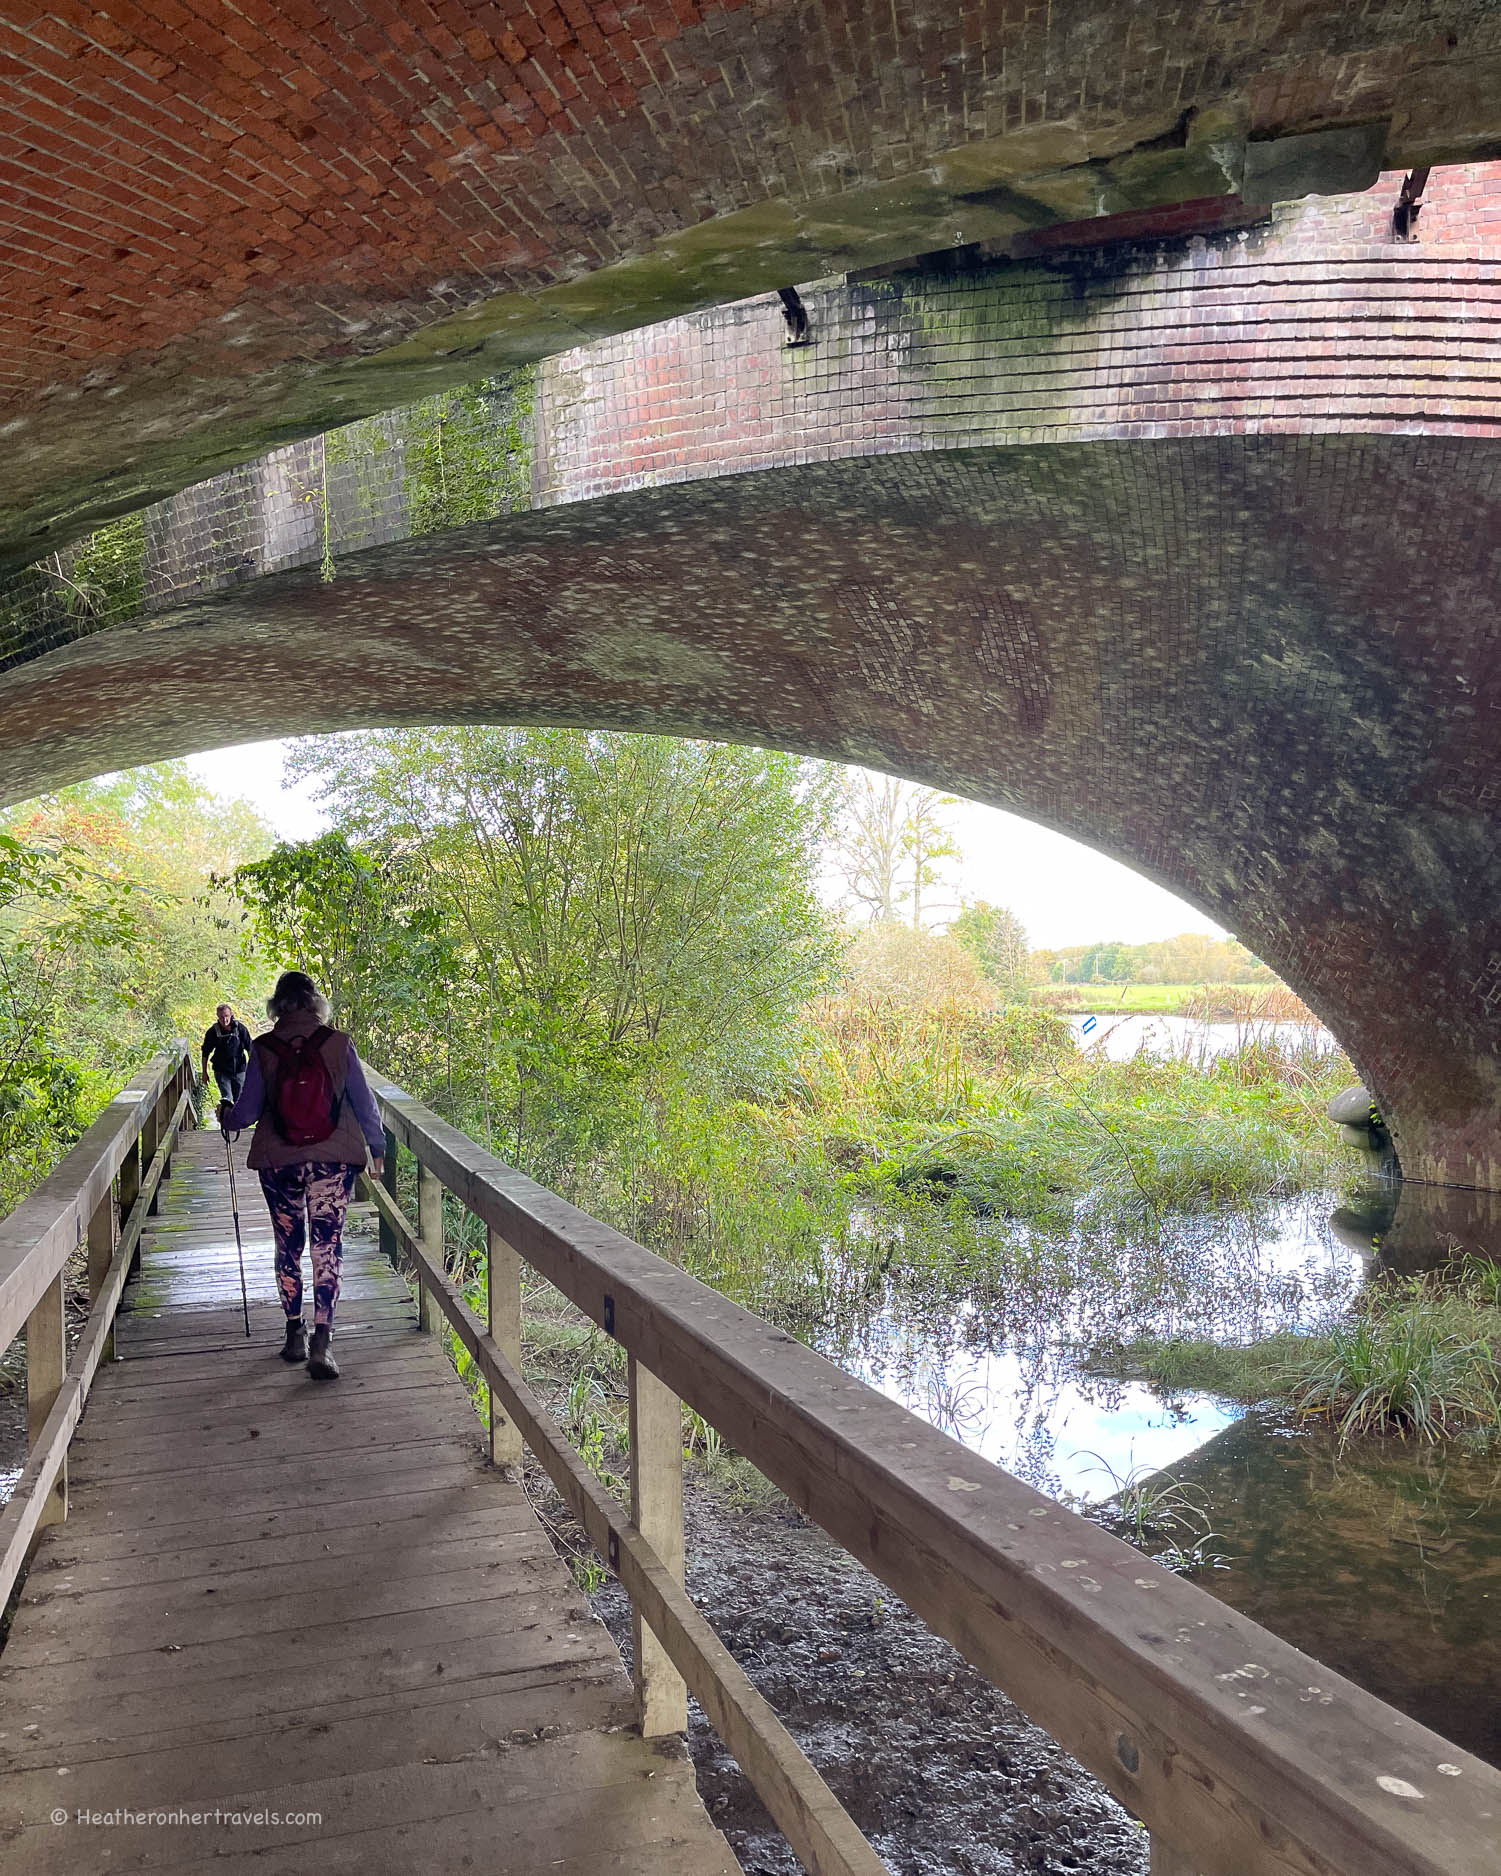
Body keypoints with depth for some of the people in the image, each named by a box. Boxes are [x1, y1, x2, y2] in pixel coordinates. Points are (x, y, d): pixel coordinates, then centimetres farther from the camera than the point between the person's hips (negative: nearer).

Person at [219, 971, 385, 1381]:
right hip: (334, 1161, -1)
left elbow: (247, 1112, 2)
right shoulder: (338, 1043, -5)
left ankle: (295, 1333, 24)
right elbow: (364, 1102, 1)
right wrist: (376, 1147, 14)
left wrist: (226, 1117, 26)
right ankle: (322, 1340, -9)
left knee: (288, 1247, 16)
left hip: (279, 1162, 1)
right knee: (327, 1247, 0)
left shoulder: (263, 1050, -4)